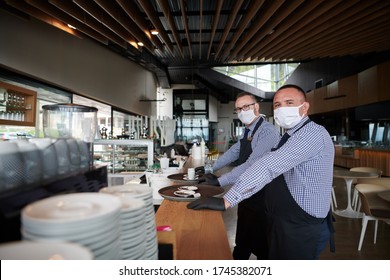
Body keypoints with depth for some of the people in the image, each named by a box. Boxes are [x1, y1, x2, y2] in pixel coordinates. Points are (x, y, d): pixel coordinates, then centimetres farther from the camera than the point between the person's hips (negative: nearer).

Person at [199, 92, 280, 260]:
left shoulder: (267, 131, -22)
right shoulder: (248, 131, 7)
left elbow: (252, 165, -32)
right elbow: (232, 153, 14)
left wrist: (219, 181, -31)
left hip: (261, 197, -8)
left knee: (260, 245, 10)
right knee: (242, 240, 24)